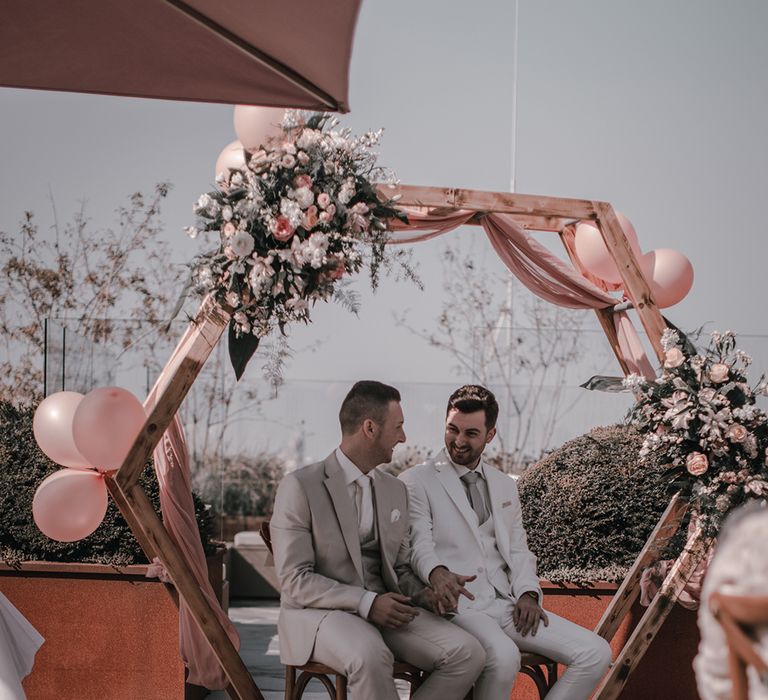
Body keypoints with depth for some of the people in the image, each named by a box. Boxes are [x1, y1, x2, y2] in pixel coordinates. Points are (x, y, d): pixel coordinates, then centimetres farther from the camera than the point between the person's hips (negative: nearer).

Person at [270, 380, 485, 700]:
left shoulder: (396, 491, 13)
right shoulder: (300, 486, -8)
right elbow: (295, 581, -13)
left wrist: (425, 593, -5)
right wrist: (366, 602, -23)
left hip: (386, 609, 6)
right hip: (319, 613, -6)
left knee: (467, 652, -19)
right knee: (370, 656, -39)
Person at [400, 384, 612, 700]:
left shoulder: (505, 487, 22)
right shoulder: (416, 481, 2)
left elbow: (518, 551, 19)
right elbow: (419, 545, -10)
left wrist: (527, 592, -3)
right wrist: (437, 573, -34)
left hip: (506, 603, 6)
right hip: (457, 605, -6)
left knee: (596, 654, -12)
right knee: (504, 657, -38)